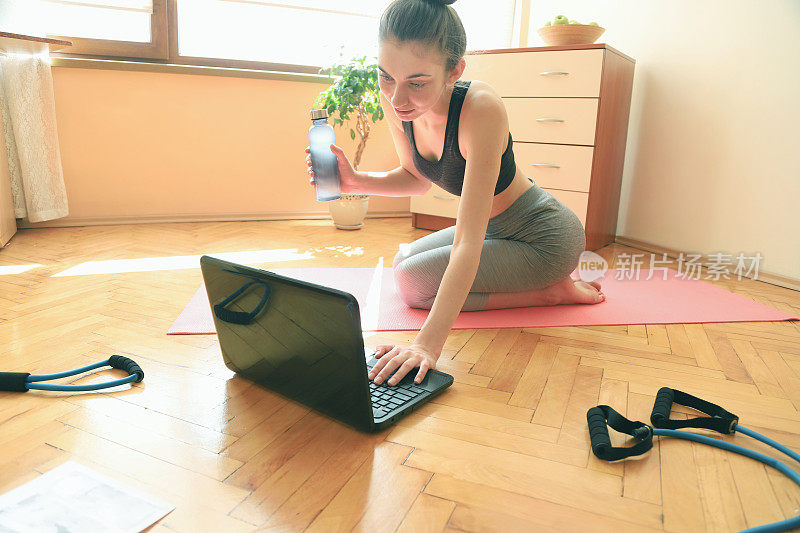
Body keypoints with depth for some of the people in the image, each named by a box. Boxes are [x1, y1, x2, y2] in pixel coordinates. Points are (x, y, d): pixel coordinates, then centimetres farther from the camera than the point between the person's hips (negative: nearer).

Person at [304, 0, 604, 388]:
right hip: (495, 227, 7)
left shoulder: (481, 109, -34)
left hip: (544, 239, -7)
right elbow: (417, 178, 5)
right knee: (402, 263, 15)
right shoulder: (396, 101, -14)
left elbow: (468, 243, -38)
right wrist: (356, 181, -14)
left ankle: (552, 291, -2)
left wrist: (429, 344, -43)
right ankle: (539, 280, 21)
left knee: (412, 282, -13)